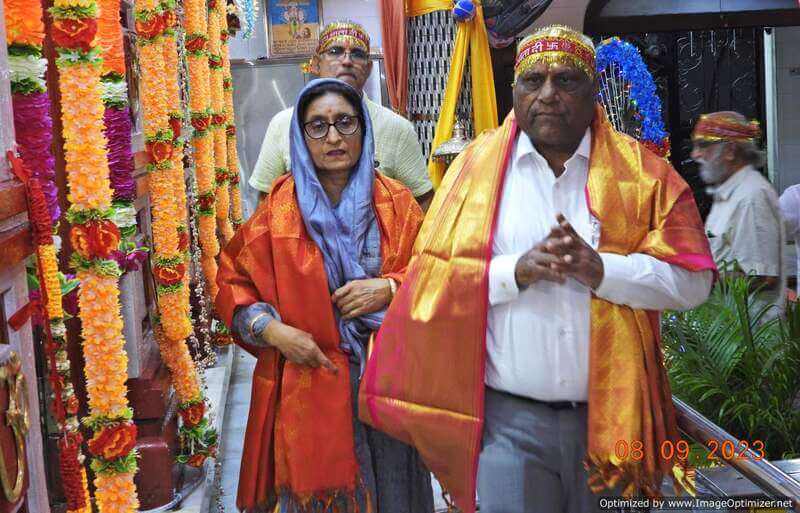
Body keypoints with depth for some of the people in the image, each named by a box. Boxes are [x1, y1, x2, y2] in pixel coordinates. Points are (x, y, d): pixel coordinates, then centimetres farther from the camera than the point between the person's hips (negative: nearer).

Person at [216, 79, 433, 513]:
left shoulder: (395, 203, 1)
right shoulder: (279, 209, -2)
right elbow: (232, 281, 3)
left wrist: (390, 288, -13)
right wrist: (272, 330, -11)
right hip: (307, 385, -1)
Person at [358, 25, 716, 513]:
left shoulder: (640, 170, 2)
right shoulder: (478, 166, 2)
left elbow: (693, 280, -4)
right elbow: (431, 279, -2)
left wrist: (601, 269, -19)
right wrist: (515, 270, -17)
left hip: (611, 417, 1)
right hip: (509, 420, -1)